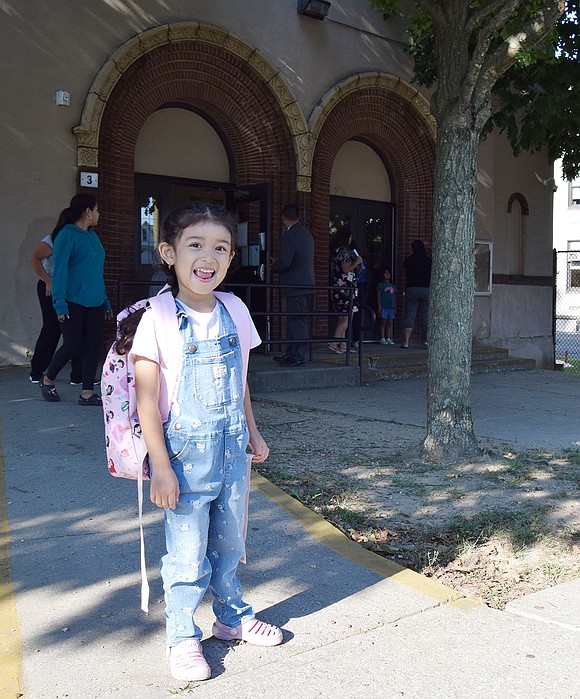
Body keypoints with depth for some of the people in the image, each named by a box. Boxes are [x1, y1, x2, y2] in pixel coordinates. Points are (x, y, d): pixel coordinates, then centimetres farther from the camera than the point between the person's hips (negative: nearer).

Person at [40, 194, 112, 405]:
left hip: (94, 303, 7)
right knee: (72, 346, -3)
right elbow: (59, 270, -12)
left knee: (93, 346, 3)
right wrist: (60, 303, -18)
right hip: (73, 303, -7)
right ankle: (48, 380, 22)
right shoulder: (67, 235, -8)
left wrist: (106, 302, 17)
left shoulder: (92, 235, 15)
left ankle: (87, 393, 8)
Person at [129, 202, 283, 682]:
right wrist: (160, 465, -15)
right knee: (188, 552, 5)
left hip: (233, 449, 5)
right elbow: (147, 400, -14)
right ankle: (183, 638, 24)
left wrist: (252, 431, 15)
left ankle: (233, 618, 39)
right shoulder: (159, 319, -14)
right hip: (186, 452, -5)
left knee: (230, 542, 19)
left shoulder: (234, 312, 3)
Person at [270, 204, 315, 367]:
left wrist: (273, 267, 1)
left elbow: (284, 263, -20)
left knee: (296, 321, -7)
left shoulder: (289, 235, -14)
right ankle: (291, 353, 20)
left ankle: (297, 356, -4)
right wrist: (278, 265, 21)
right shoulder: (306, 233, 16)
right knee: (298, 320, 13)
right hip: (307, 284, 10)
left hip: (295, 285, -10)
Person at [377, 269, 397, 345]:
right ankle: (382, 339, -3)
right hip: (383, 306, -4)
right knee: (383, 322, -5)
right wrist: (379, 307, -9)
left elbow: (394, 298, 19)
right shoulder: (380, 285, 5)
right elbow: (378, 297, 0)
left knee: (389, 323, 3)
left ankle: (389, 338, 6)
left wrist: (395, 307, 12)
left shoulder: (393, 286, 18)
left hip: (391, 307, 4)